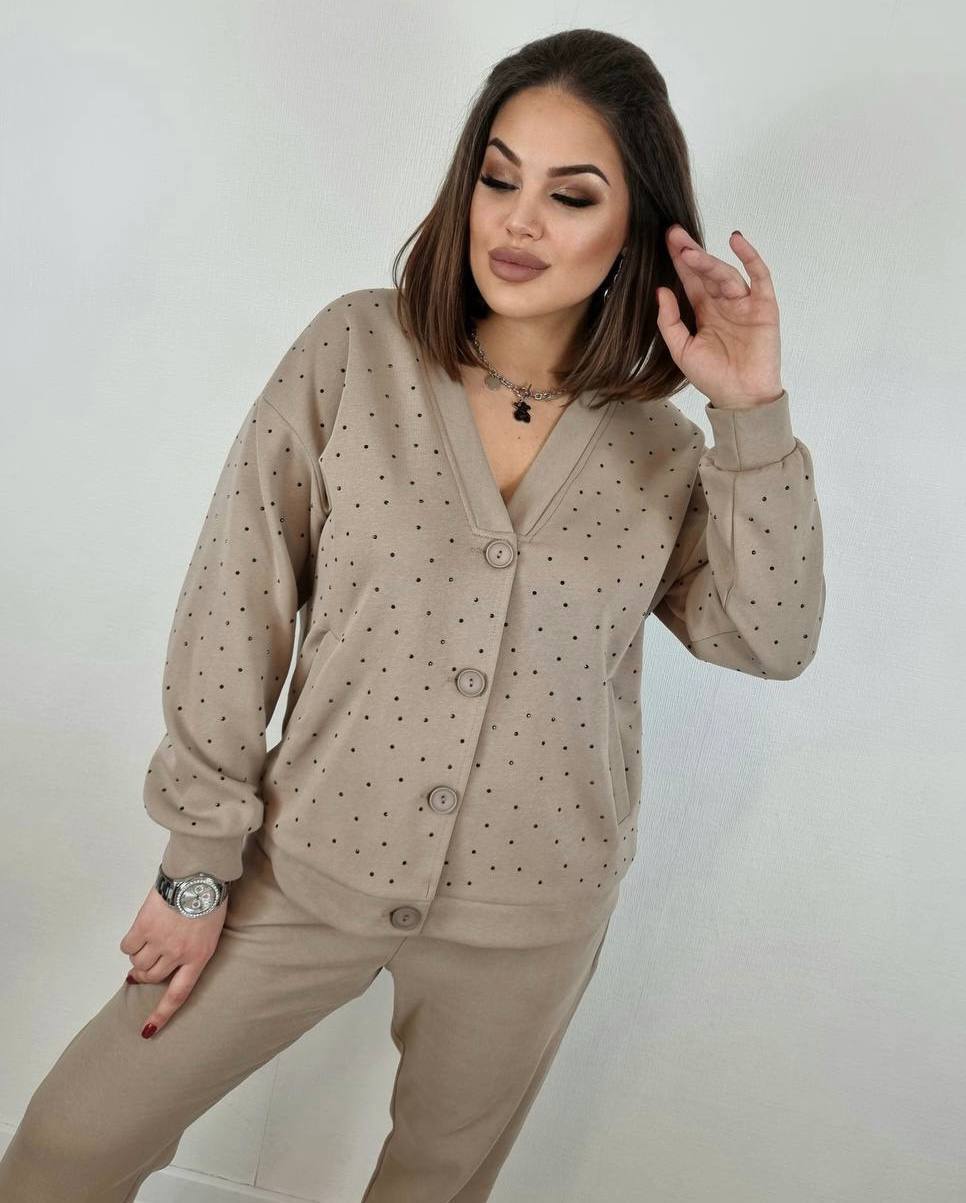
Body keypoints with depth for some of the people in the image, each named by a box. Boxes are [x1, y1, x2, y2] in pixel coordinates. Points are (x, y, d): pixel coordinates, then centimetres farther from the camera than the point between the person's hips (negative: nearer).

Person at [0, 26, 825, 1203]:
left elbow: (772, 641, -9)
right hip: (312, 866, 0)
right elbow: (233, 605, -9)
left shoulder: (657, 445, -4)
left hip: (531, 916, 2)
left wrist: (753, 415, -17)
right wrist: (201, 855, -7)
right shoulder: (355, 351, -9)